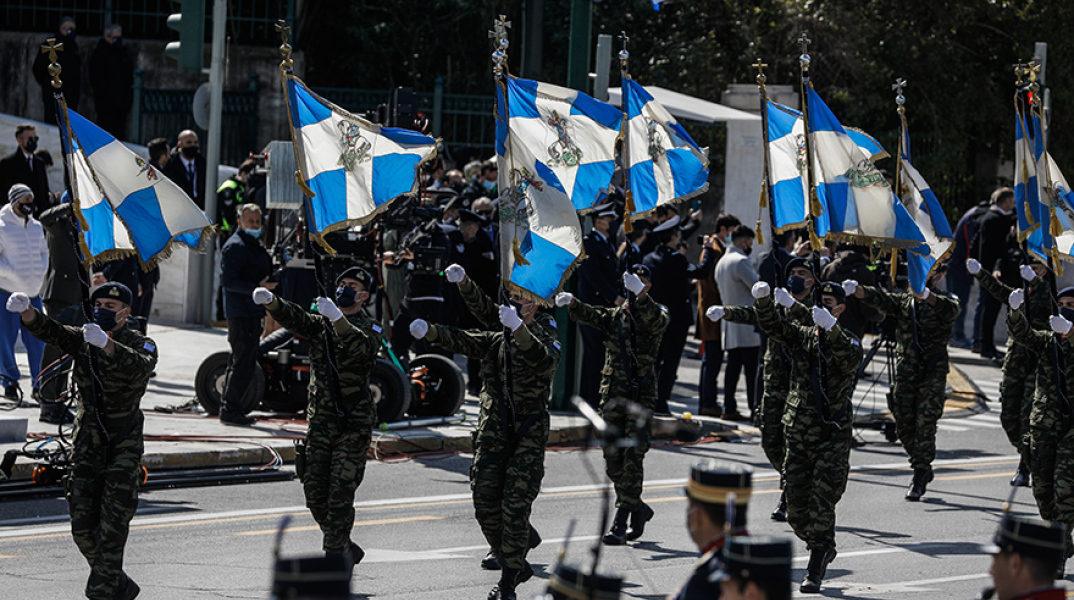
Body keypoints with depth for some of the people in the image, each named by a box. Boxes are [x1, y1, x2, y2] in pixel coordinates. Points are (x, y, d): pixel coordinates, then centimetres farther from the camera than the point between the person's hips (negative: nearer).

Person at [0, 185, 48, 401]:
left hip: (33, 292, 5)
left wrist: (41, 274, 7)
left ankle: (39, 384, 13)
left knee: (36, 339, 5)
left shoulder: (36, 227, 11)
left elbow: (43, 252, 23)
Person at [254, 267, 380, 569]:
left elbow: (363, 347, -25)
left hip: (354, 424, -5)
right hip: (321, 421, 5)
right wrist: (271, 302, -31)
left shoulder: (369, 329, -1)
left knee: (341, 490, -10)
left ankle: (334, 556, -6)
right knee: (314, 488, 3)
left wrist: (338, 319, -41)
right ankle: (346, 549, 19)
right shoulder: (321, 324, 11)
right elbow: (295, 319, -9)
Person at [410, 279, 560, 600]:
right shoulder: (496, 341, 12)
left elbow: (544, 360, -28)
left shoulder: (547, 341, -4)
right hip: (492, 434, 5)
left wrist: (519, 328, -45)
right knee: (485, 505, 3)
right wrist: (429, 331, -22)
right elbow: (461, 340, -1)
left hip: (528, 436, -5)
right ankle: (518, 566, 21)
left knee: (514, 507, -11)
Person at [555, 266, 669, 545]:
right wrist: (572, 303, -30)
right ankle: (639, 509, 27)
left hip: (642, 397, -4)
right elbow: (591, 316, -7)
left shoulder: (656, 315, 4)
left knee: (633, 457, -11)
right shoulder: (614, 315, 13)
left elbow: (657, 320, -21)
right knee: (612, 460, 7)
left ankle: (620, 525, -12)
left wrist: (640, 294, -39)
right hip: (612, 395, 4)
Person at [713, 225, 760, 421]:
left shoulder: (721, 262, 17)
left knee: (733, 366, 8)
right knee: (752, 369, -7)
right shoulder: (741, 261, -13)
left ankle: (729, 408, 6)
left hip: (730, 322, 9)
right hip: (747, 326, -9)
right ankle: (755, 409, -9)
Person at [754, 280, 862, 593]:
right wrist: (763, 300, -28)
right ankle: (823, 550, 32)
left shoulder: (848, 342, -3)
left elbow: (850, 360, -26)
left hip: (833, 437, -4)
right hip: (798, 434, 4)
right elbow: (772, 326, -7)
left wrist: (831, 328, -43)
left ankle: (815, 572, -7)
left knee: (822, 504, -10)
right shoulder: (802, 336, 8)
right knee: (796, 508, 8)